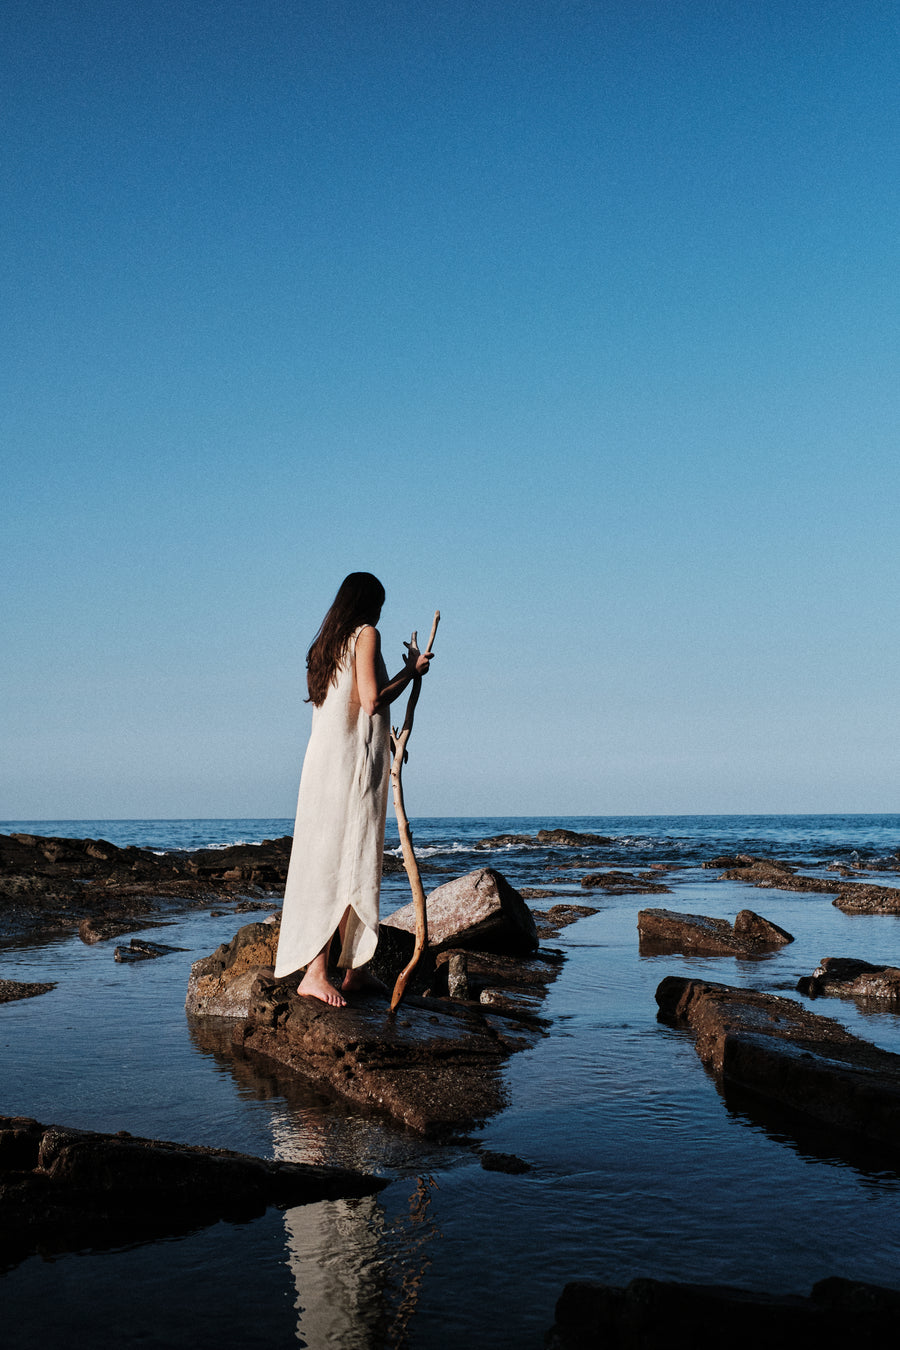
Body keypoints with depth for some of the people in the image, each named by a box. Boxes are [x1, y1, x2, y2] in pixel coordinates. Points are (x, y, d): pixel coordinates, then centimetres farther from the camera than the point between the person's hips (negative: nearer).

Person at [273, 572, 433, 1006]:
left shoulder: (326, 643, 19)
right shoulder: (366, 634, -5)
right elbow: (372, 701, -15)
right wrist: (411, 672, -2)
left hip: (324, 757, 9)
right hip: (354, 762, -8)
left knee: (349, 865, 11)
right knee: (344, 862, -8)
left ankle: (354, 969, 16)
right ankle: (315, 972, -11)